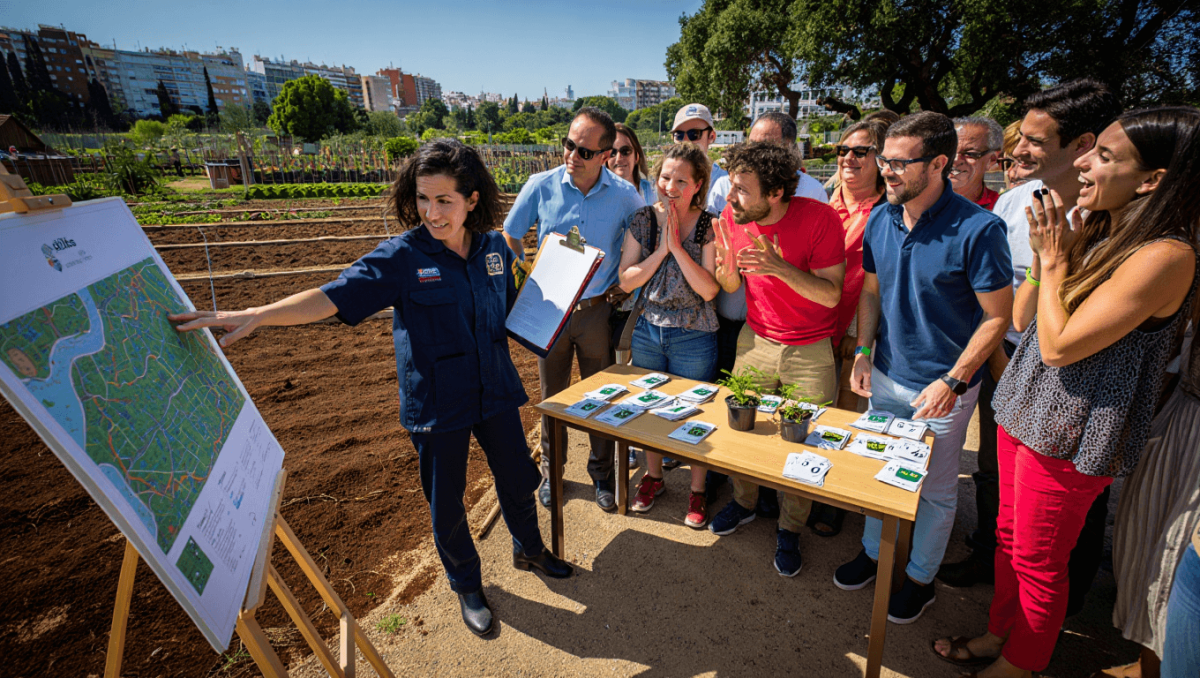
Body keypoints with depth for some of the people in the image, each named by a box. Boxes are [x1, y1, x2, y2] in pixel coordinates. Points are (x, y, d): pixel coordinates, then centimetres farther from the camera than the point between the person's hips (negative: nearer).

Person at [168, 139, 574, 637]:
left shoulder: (494, 247, -1)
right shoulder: (402, 256, -14)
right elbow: (334, 296, -22)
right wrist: (254, 316, -32)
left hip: (495, 391, 4)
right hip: (436, 404, -3)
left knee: (518, 478, 19)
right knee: (445, 503, 13)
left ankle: (529, 550, 50)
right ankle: (467, 586, 41)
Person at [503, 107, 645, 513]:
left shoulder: (624, 195, -7)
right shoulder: (541, 186, -8)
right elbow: (510, 236, 5)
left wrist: (627, 283, 0)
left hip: (598, 309, 0)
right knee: (552, 396, 14)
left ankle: (602, 475, 32)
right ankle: (551, 471, 35)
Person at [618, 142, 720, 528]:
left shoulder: (709, 226, -10)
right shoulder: (643, 220, -1)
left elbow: (708, 289, -18)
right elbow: (626, 281, -6)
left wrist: (677, 246, -22)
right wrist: (661, 249, -16)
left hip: (693, 337, -3)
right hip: (647, 331, 4)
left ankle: (697, 490, 32)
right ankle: (654, 477, 41)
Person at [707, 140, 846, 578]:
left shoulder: (820, 218, -20)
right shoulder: (734, 216, -7)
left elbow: (831, 294, -19)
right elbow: (731, 288, 1)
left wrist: (779, 267, -34)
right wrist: (727, 264, -22)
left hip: (811, 350, -3)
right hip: (755, 340, 4)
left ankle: (790, 529, 27)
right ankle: (744, 501, 37)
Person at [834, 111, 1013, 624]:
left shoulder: (978, 229, -19)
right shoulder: (880, 220, -2)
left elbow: (998, 316, -14)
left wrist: (952, 382, -19)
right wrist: (863, 351, 0)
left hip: (942, 388, -5)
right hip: (885, 375, 5)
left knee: (935, 490, 14)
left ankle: (921, 578, 36)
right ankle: (873, 553, 42)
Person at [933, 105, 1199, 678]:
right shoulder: (1094, 232, 5)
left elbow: (1058, 346, -24)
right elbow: (1022, 319, 6)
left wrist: (1054, 259, -15)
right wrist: (1049, 252, -6)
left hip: (1069, 435, -8)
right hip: (1024, 407, 8)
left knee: (1038, 563, 11)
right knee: (1010, 537, 22)